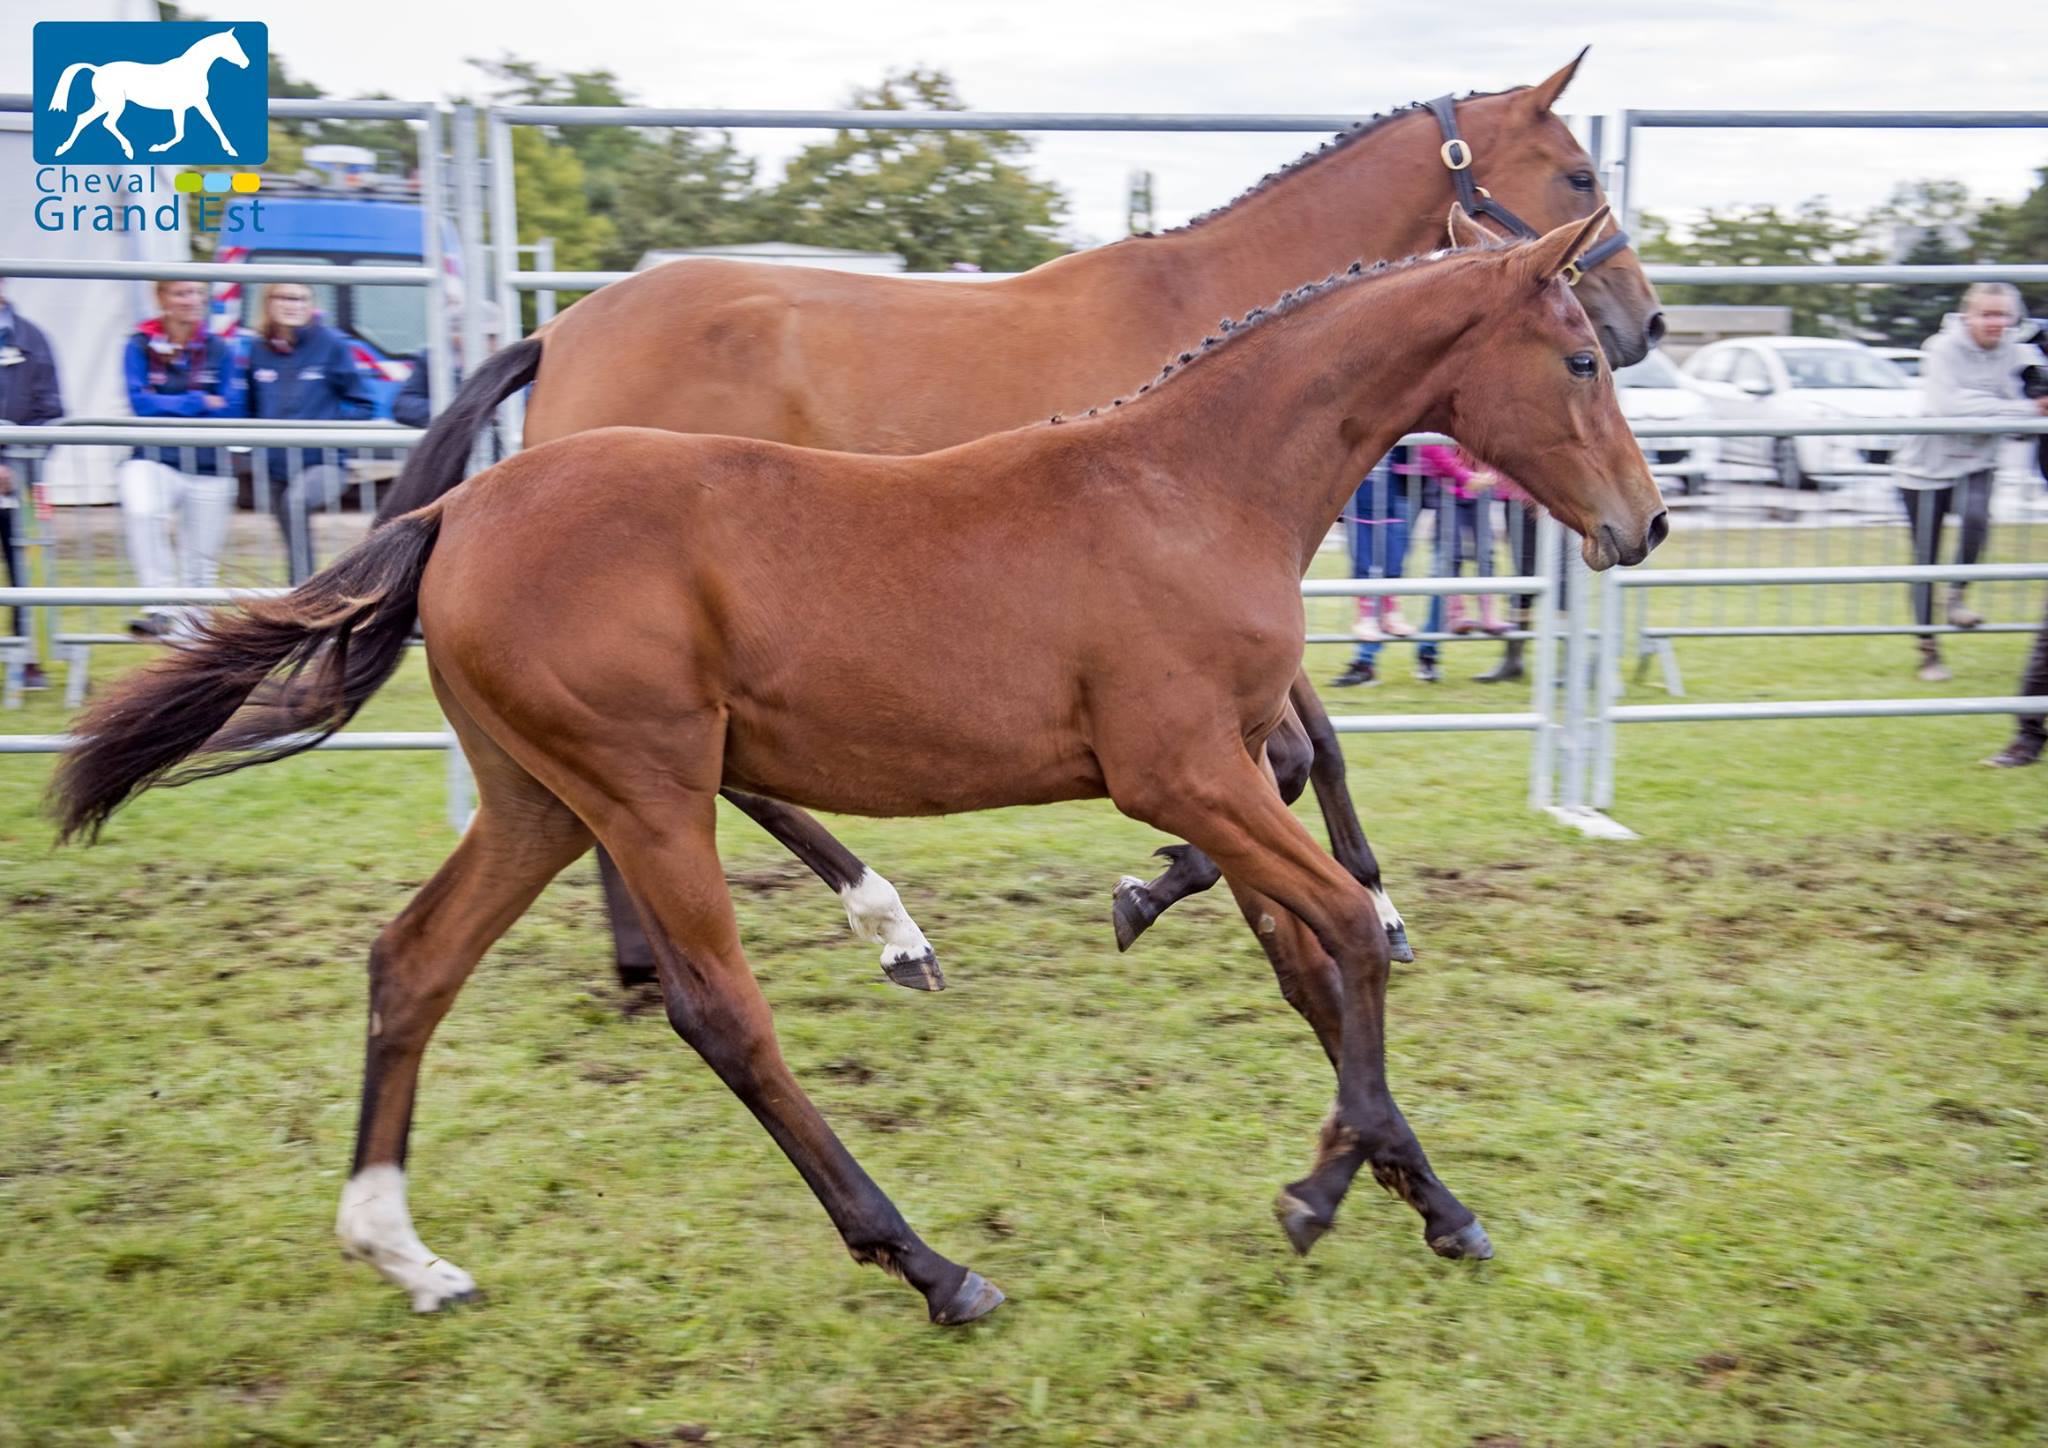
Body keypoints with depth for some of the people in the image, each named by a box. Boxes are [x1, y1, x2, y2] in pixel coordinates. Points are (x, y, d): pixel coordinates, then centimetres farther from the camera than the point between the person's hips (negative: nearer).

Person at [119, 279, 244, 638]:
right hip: (154, 460, -2)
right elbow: (141, 404, -10)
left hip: (208, 466, 2)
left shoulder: (219, 350, 4)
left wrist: (168, 408, -9)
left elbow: (230, 412, -3)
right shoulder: (140, 346, 1)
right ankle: (161, 608, -29)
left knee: (201, 558, 8)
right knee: (141, 512, -32)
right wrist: (199, 402, -10)